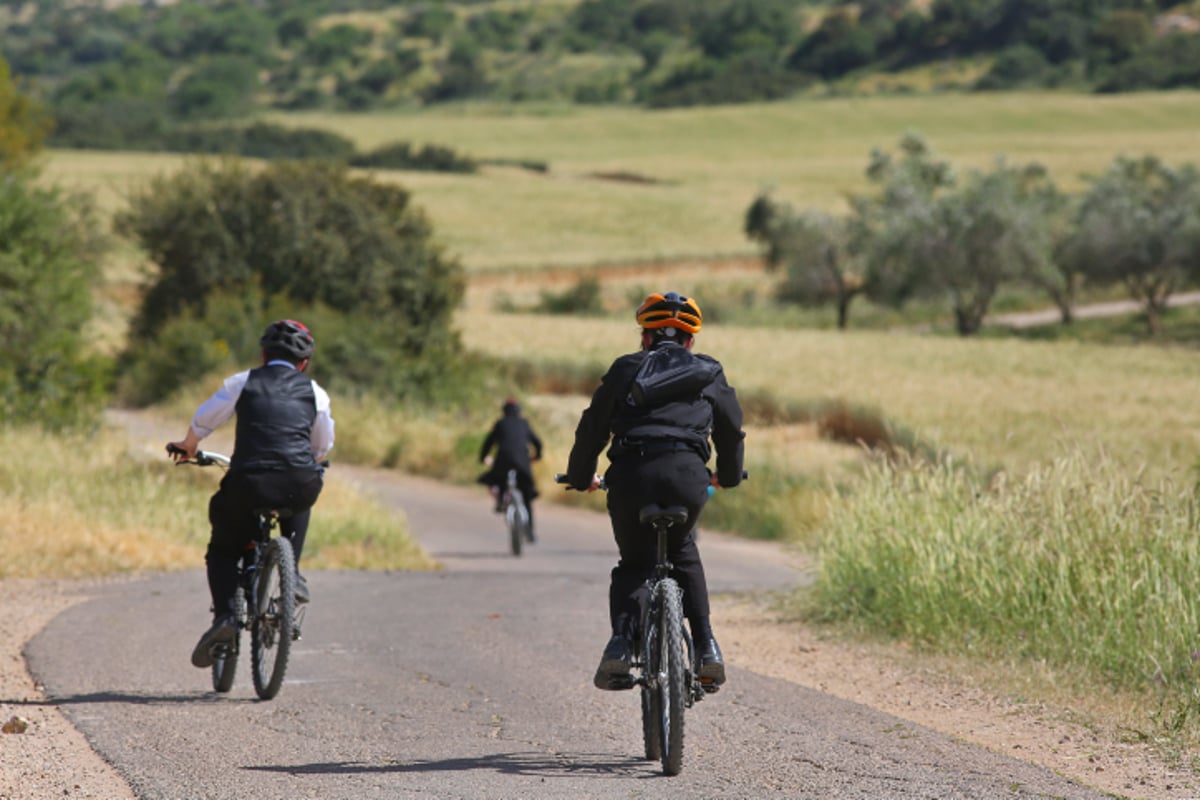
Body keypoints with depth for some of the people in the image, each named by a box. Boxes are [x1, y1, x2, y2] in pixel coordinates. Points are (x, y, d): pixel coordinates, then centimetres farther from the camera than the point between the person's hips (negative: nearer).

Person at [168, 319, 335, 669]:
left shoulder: (243, 383, 12)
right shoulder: (314, 392, 17)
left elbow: (202, 420, 19)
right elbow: (323, 446, 28)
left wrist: (187, 447, 40)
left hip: (248, 485, -1)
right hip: (298, 487, 1)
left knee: (222, 551, 20)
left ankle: (224, 614, -4)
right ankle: (292, 573, 24)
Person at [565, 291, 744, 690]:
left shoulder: (625, 370, 23)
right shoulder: (710, 374, 25)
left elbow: (592, 429, 25)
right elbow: (732, 430, 33)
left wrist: (581, 477, 42)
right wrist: (729, 475, 52)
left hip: (631, 474, 0)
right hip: (687, 474, 0)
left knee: (633, 561, 22)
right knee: (684, 552, 28)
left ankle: (621, 642, -3)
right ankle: (705, 646, 13)